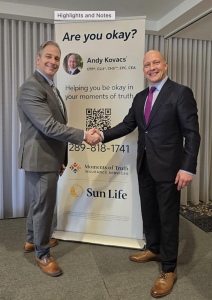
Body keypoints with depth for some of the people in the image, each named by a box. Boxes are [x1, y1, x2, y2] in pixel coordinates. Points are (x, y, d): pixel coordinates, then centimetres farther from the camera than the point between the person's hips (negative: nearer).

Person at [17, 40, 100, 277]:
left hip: (49, 157, 10)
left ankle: (32, 240, 43)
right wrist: (84, 135, -22)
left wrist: (60, 158, 17)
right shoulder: (31, 88, -18)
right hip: (40, 159, -10)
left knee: (39, 202, 23)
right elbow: (49, 127, -27)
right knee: (44, 205, 3)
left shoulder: (50, 87, 14)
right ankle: (42, 254, 23)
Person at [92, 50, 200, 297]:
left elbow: (192, 133, -13)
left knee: (168, 216, 4)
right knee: (148, 212, 18)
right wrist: (103, 135, -4)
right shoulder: (140, 97, 12)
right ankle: (153, 250, 41)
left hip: (168, 167, -6)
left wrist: (187, 168, -19)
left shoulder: (181, 92, -9)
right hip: (145, 166, 7)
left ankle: (169, 269, 20)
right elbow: (128, 124, 11)